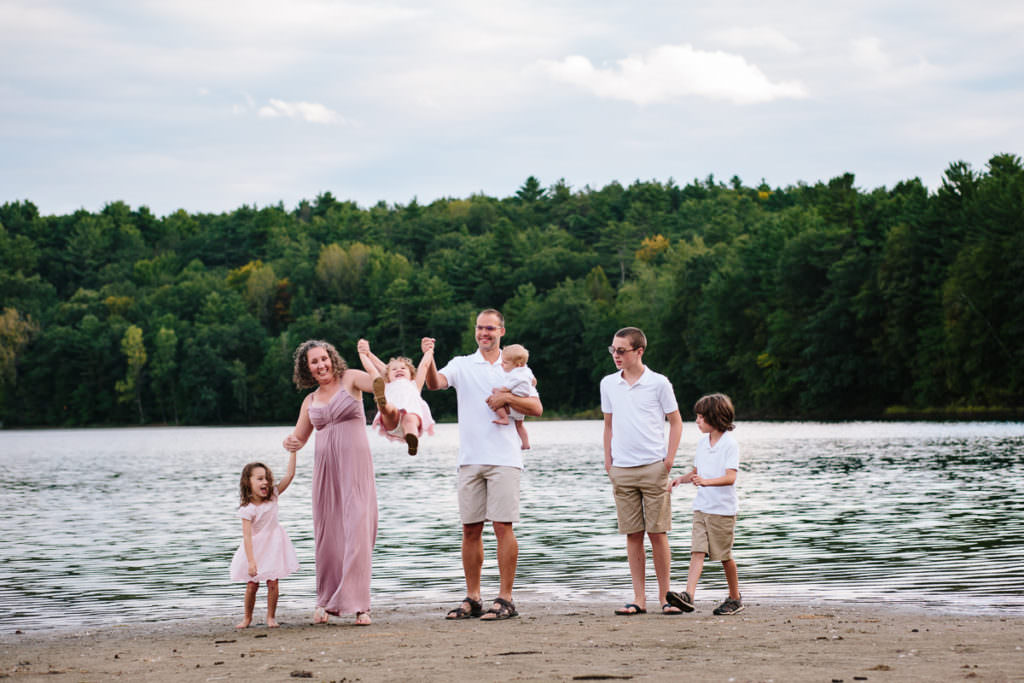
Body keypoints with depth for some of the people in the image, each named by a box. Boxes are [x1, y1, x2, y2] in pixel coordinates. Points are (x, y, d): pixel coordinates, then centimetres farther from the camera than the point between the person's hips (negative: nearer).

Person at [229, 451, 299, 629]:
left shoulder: (272, 496, -5)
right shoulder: (247, 509, -19)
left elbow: (290, 475, -8)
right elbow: (247, 536, -22)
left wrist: (292, 452, -15)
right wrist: (251, 561, -27)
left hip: (273, 544, 3)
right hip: (256, 547, -3)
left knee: (272, 582, -2)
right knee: (252, 584, 2)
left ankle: (271, 617, 9)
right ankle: (247, 617, 19)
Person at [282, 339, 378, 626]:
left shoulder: (350, 379, 4)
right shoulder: (310, 401, 16)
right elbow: (299, 438, 21)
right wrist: (291, 442, -2)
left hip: (356, 465, -5)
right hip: (325, 468, 5)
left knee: (357, 530, -13)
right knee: (326, 533, 5)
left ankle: (358, 604, -13)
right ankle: (326, 601, 19)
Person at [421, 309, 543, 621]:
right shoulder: (462, 365, 11)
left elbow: (537, 408, 5)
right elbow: (434, 383, -8)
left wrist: (507, 397, -10)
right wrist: (428, 358, -27)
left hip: (504, 458, -2)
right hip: (470, 458, 2)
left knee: (503, 526, -6)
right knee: (470, 529, 4)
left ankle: (505, 599, -2)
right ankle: (472, 599, 11)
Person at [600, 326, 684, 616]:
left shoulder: (658, 383, -2)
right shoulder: (608, 384, 8)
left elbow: (675, 421, 4)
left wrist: (669, 459, -4)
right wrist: (608, 460, 11)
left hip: (653, 467, -3)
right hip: (622, 470, 3)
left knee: (657, 533, -3)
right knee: (633, 535, 3)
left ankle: (664, 597, 5)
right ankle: (639, 599, 6)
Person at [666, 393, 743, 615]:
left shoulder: (729, 444, -11)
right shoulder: (702, 442, 12)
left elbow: (730, 478, -21)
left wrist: (706, 481, -35)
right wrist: (681, 479, 7)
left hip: (722, 509, -6)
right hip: (701, 507, 6)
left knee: (724, 555, 4)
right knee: (698, 551, -7)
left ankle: (735, 598, 21)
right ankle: (688, 596, -20)